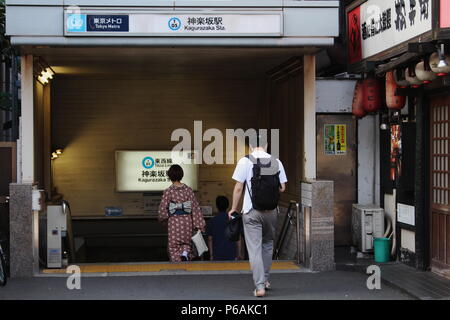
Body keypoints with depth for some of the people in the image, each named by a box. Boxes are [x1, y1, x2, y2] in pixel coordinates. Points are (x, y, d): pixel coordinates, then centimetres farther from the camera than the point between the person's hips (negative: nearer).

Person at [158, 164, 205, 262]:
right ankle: (185, 252, -12)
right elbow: (195, 208, 0)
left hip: (174, 222, -3)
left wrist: (163, 219, 13)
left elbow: (162, 209, -8)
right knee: (186, 242, 19)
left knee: (173, 247, 9)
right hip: (187, 221, 3)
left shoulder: (168, 191, -10)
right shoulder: (188, 190, -1)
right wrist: (199, 225, 4)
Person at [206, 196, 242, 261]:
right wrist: (238, 255, 8)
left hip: (217, 256, 0)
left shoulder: (211, 221, 3)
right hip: (231, 255, 0)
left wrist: (211, 255, 8)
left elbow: (210, 239, 3)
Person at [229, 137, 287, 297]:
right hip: (271, 211, 3)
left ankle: (260, 286, -5)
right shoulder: (276, 162, 1)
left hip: (251, 211, -3)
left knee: (254, 248, -1)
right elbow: (282, 188, 3)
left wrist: (233, 208, 2)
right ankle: (265, 279, 29)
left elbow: (238, 188, -8)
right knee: (268, 244, 21)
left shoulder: (245, 161, -7)